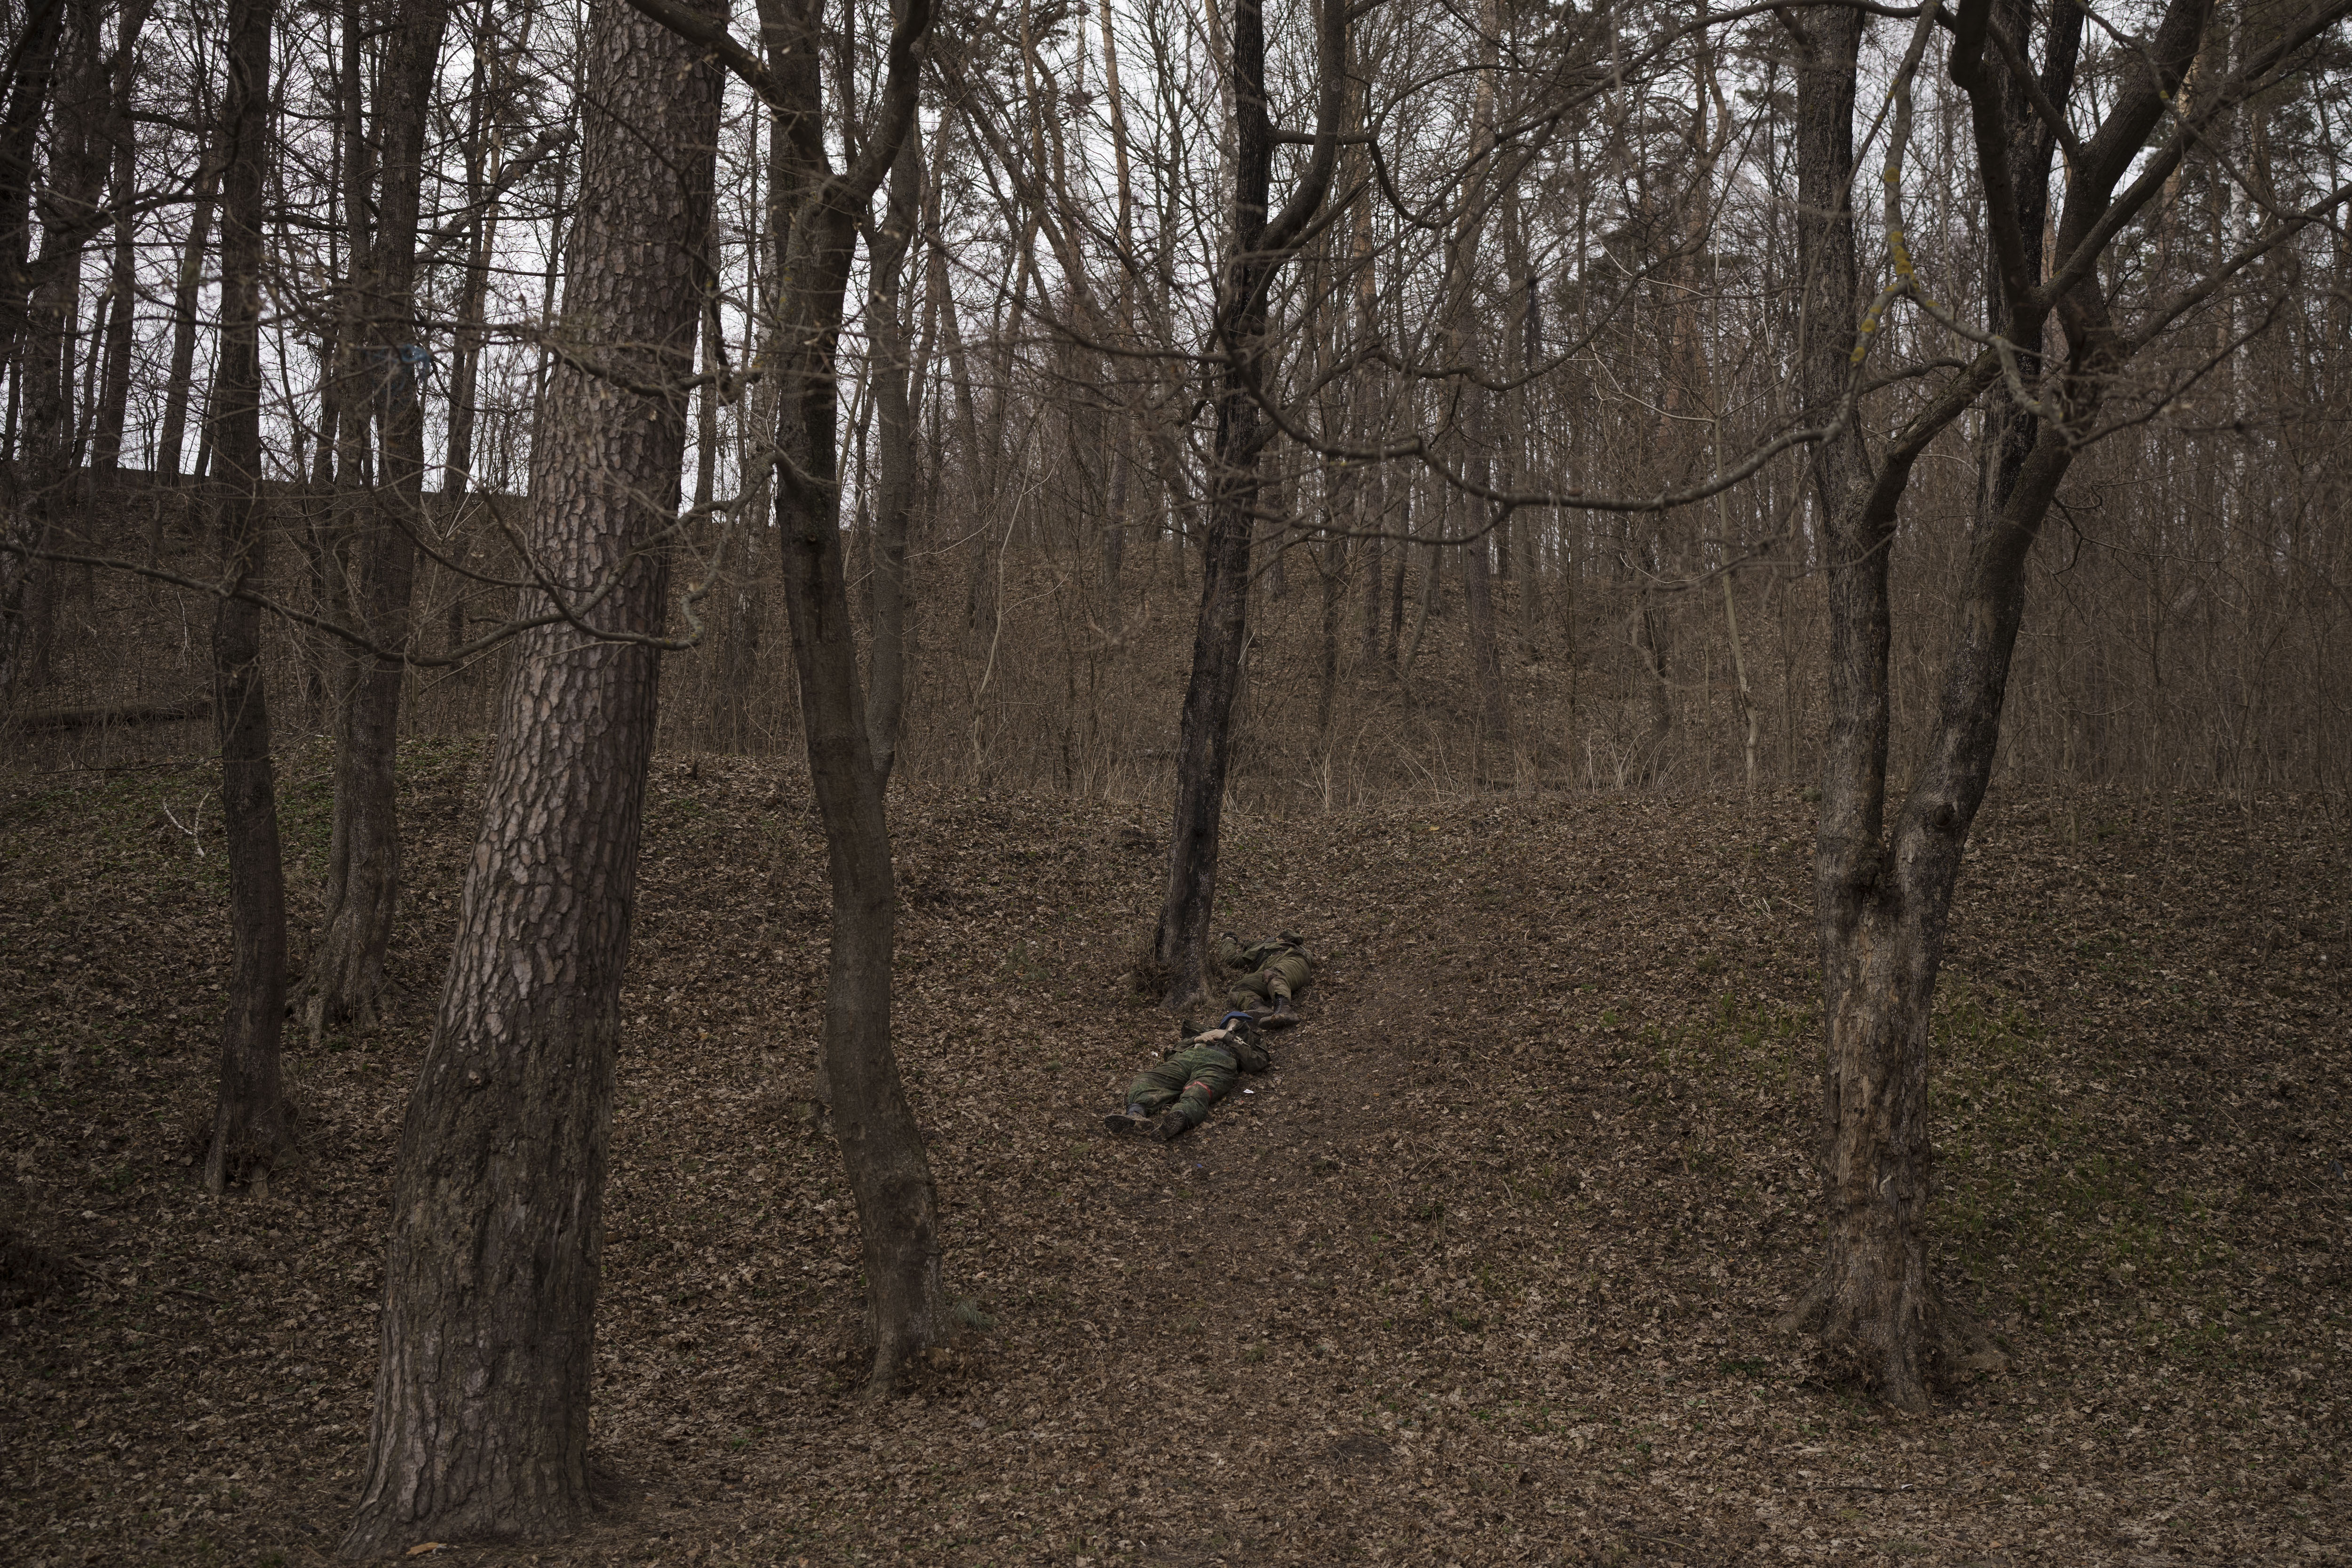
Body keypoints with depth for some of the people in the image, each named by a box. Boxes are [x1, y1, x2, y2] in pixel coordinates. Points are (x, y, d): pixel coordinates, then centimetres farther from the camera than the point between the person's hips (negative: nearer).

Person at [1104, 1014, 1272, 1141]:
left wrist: (1229, 1039, 13)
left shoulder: (1251, 1042, 39)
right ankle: (1136, 1113, -57)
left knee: (1195, 1096, -39)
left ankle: (1178, 1119, -70)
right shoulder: (1209, 1033, 48)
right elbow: (1177, 1049, 34)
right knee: (1145, 1081, -29)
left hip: (1217, 1062, -4)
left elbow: (1258, 1063, 14)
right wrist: (1197, 1039, 18)